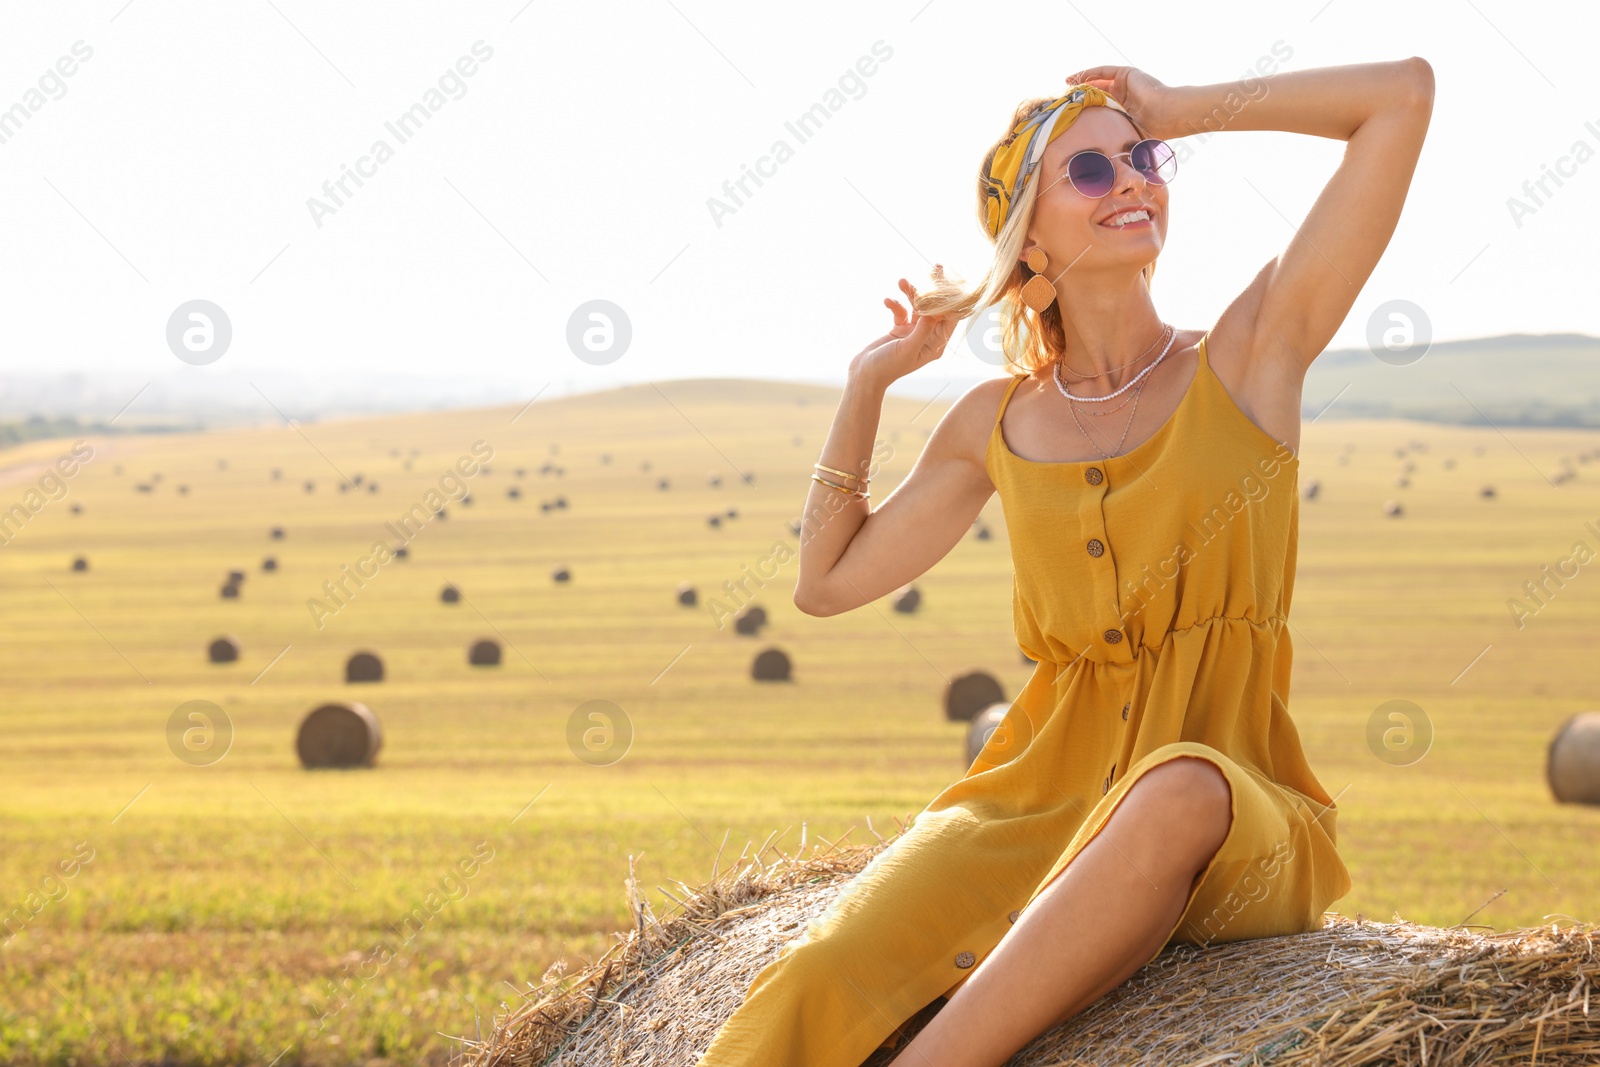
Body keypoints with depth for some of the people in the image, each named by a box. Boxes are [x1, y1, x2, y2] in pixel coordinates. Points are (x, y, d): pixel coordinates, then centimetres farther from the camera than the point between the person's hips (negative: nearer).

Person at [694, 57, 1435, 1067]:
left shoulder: (1250, 356, 4)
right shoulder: (998, 424, 13)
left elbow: (1406, 91, -1)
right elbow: (827, 582, 24)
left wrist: (1185, 109, 7)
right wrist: (870, 378, 18)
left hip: (1236, 826, -2)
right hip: (1041, 794, 3)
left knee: (1180, 789, -41)